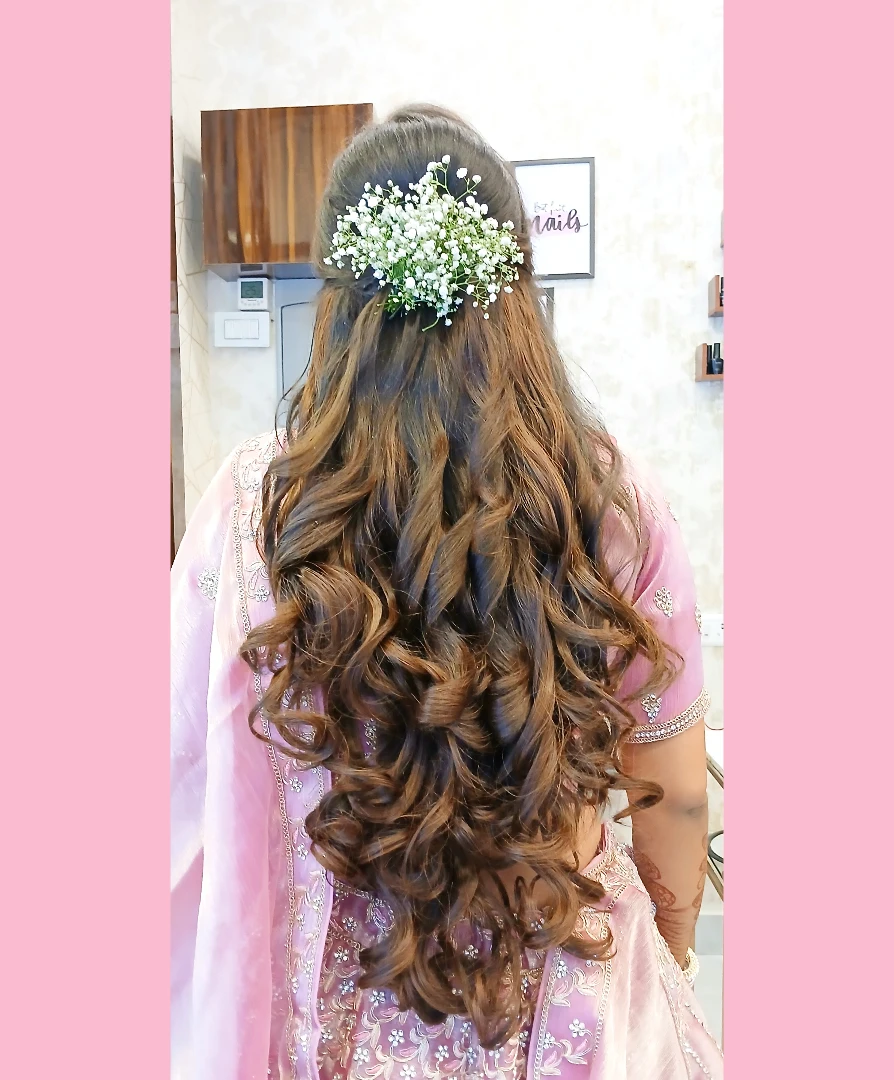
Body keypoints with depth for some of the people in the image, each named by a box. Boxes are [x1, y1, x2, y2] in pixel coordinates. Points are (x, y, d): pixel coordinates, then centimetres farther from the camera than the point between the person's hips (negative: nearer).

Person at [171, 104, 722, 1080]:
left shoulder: (254, 500, -19)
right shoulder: (616, 509, -17)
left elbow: (185, 756, -7)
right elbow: (675, 796, -6)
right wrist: (670, 957, 13)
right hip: (570, 999, 1)